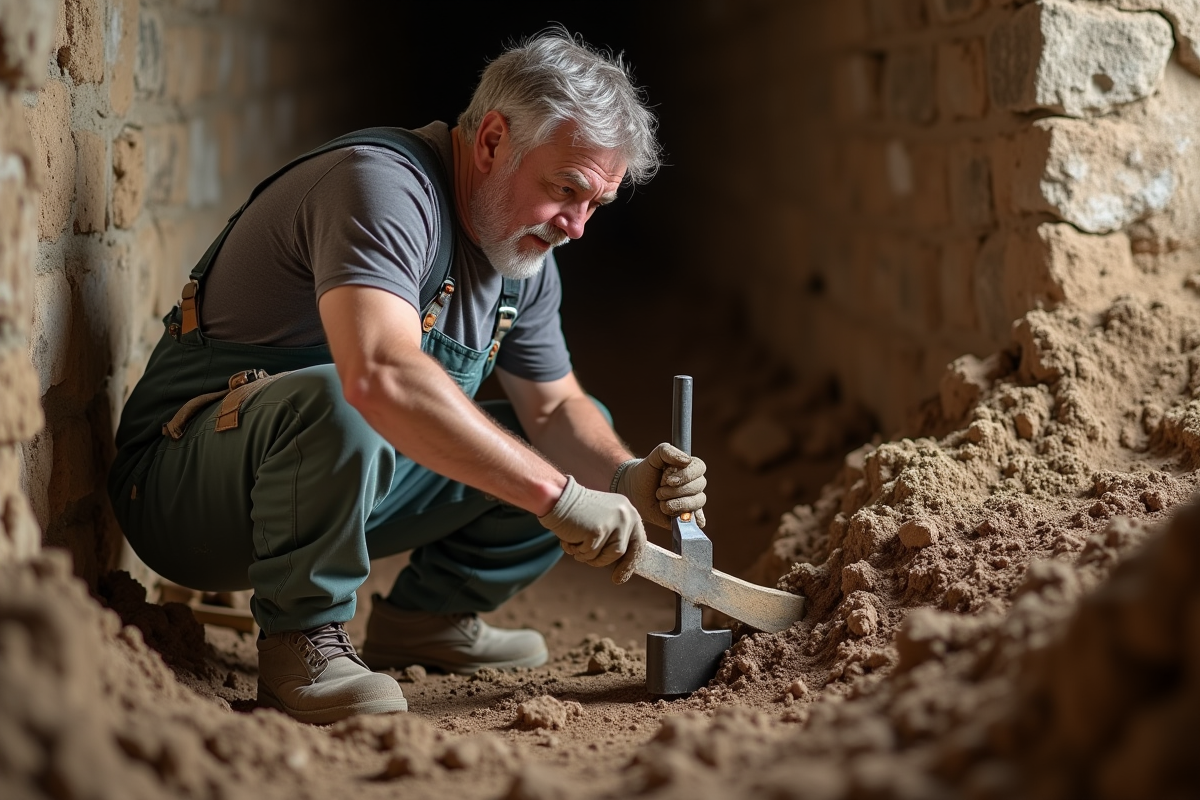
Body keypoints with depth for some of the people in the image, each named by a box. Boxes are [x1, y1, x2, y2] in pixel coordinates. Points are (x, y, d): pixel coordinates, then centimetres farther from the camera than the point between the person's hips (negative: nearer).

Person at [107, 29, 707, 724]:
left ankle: (426, 615, 15)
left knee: (583, 448, 10)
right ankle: (303, 638, -19)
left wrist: (625, 479, -10)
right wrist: (557, 495, -39)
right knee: (335, 403, -41)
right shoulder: (380, 182, -25)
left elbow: (554, 407, 13)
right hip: (186, 484, -9)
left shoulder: (525, 257, 5)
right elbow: (380, 376, -42)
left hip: (353, 473, 9)